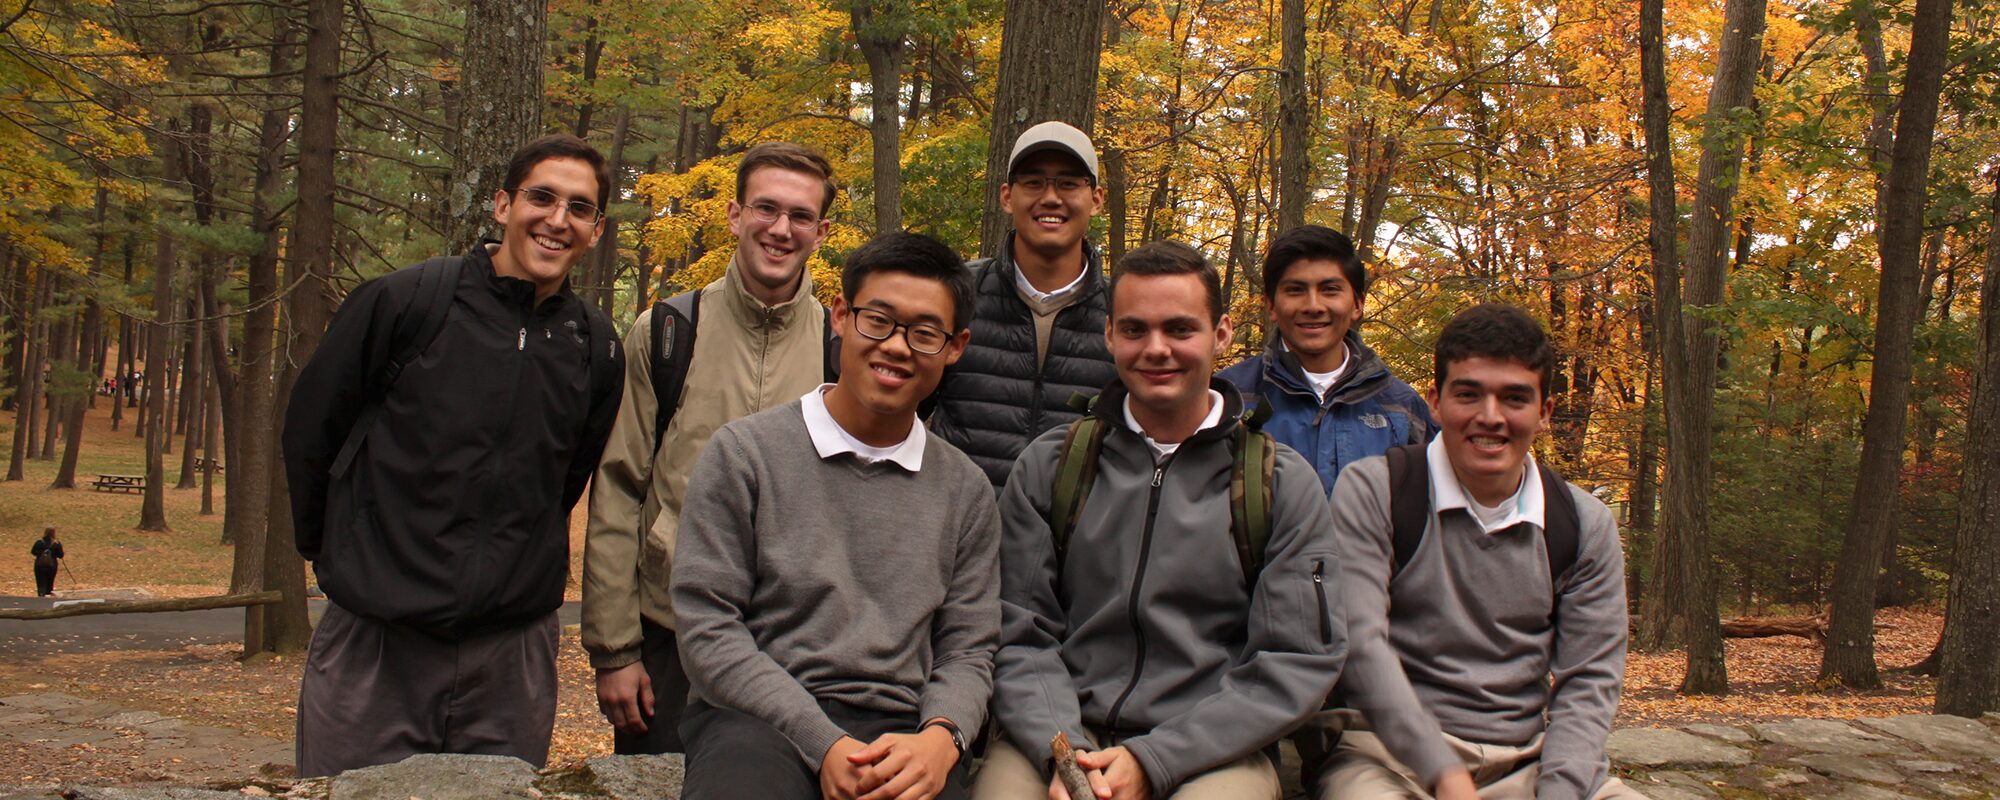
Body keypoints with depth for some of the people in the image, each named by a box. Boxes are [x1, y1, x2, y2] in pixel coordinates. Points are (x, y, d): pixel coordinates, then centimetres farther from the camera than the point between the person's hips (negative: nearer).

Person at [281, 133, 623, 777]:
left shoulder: (596, 349, 5)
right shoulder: (403, 302, -4)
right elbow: (309, 432, 5)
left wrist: (521, 573, 12)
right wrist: (333, 553, 8)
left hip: (513, 654, 3)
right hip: (375, 644, -2)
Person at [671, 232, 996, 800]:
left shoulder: (965, 492, 12)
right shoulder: (745, 454, 3)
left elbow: (968, 651, 10)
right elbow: (708, 630, -3)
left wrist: (939, 738, -13)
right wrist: (825, 745, -14)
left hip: (900, 735, 3)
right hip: (758, 718, -2)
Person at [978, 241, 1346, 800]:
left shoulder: (1284, 483, 4)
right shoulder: (1046, 468, 8)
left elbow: (1299, 661, -2)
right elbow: (1020, 637, 5)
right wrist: (1060, 749, -14)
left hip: (1212, 749, -1)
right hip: (1065, 733, 1)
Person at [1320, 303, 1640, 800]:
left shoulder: (1584, 525, 9)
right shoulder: (1373, 492, -3)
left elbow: (1588, 680, 5)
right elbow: (1360, 641, -13)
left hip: (1528, 759, 4)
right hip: (1393, 750, -4)